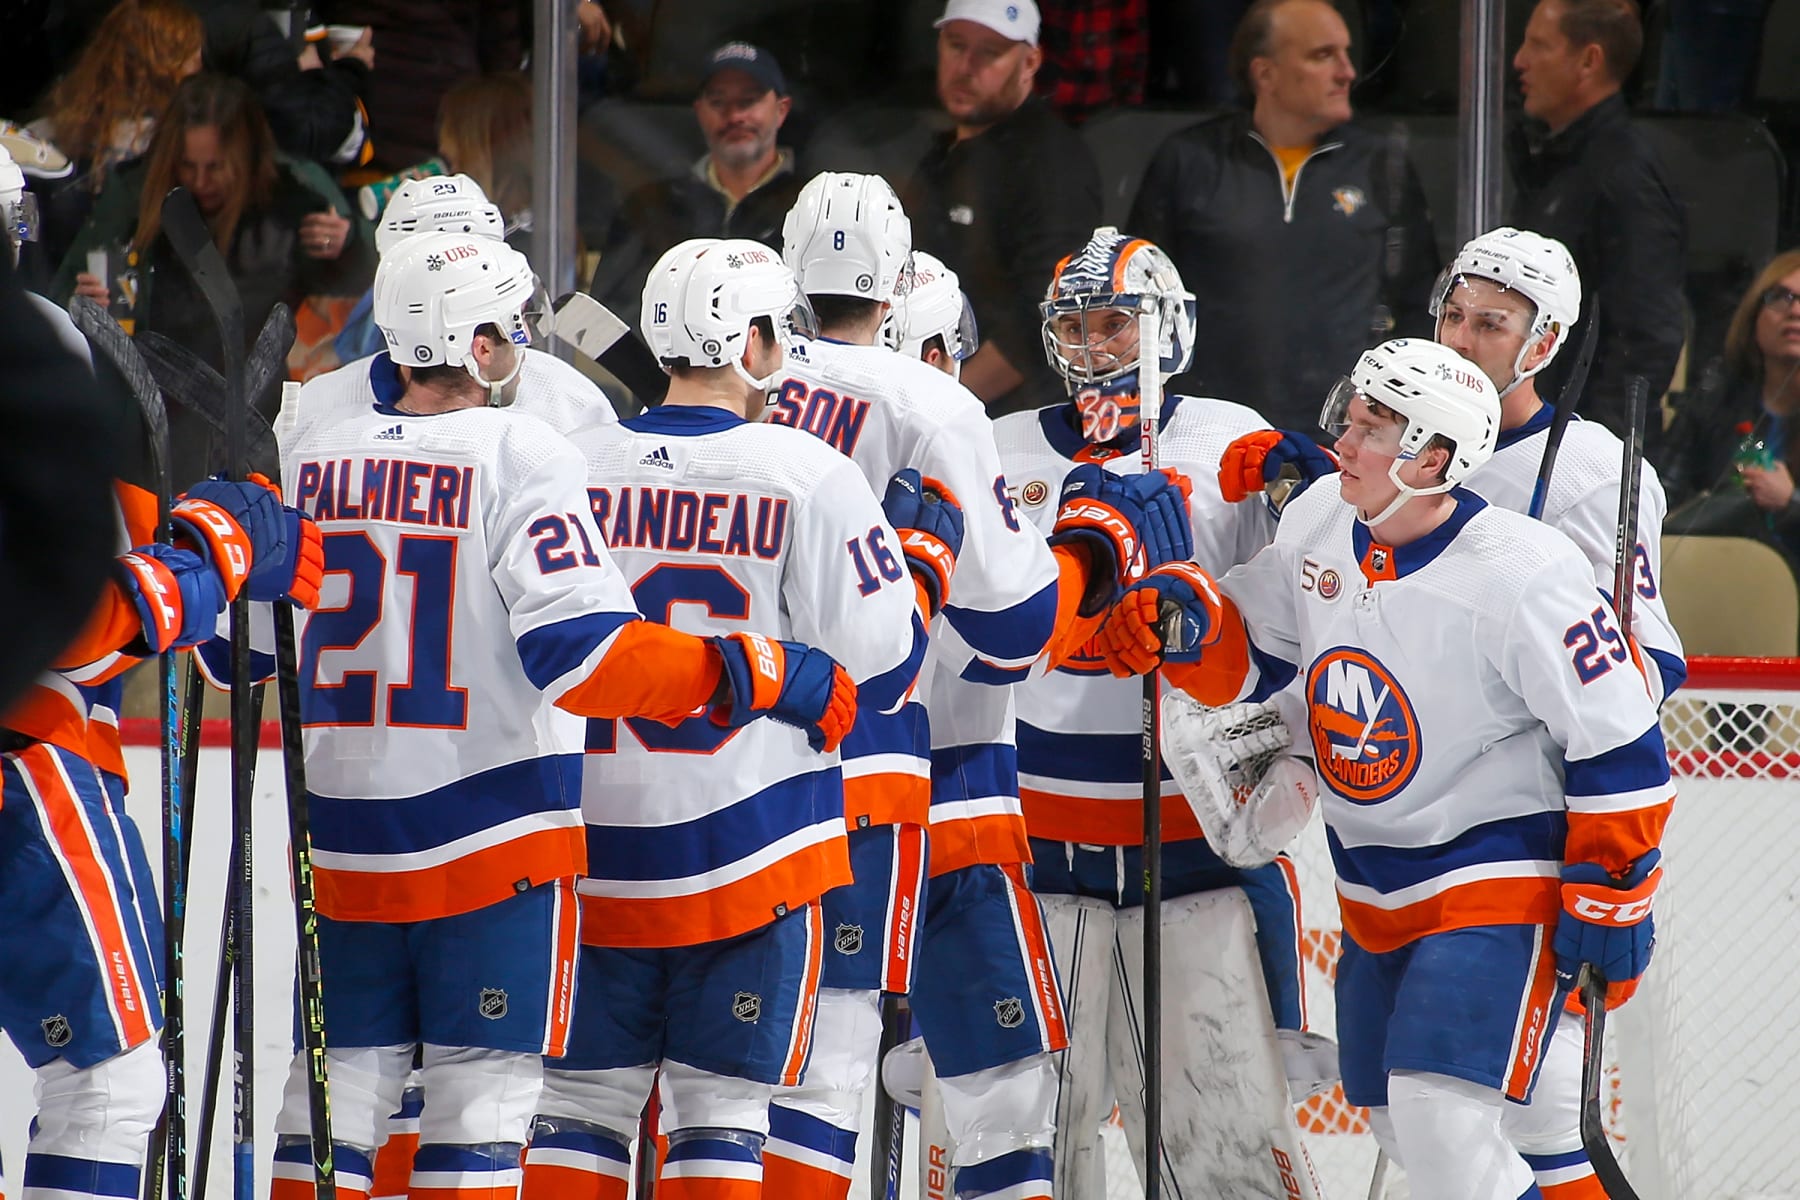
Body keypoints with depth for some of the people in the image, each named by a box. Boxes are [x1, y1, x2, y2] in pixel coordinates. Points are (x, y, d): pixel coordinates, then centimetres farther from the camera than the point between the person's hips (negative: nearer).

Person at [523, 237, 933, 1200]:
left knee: (583, 1101, 10)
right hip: (750, 849, -3)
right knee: (720, 1112, 3)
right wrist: (929, 548, 10)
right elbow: (876, 669, -7)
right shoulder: (809, 478, -9)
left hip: (593, 852, 3)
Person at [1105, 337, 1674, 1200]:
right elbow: (1246, 659, 11)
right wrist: (1186, 619, -10)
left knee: (1444, 1121, -20)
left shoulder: (1519, 573, -22)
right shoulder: (1319, 526, -2)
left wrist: (1609, 899, -14)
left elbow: (1619, 745, -17)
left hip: (1499, 882, -8)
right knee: (1401, 1127, 15)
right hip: (1375, 895, 8)